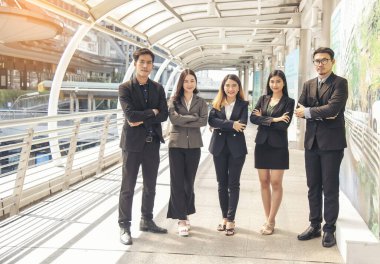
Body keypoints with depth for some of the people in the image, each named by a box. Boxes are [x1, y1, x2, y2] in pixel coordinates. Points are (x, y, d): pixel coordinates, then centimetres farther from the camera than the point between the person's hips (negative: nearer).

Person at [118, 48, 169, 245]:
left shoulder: (158, 88, 8)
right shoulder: (125, 88, -5)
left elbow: (164, 115, -1)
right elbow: (130, 114, -18)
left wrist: (142, 120, -11)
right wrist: (152, 112, -8)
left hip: (152, 143, 5)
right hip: (133, 143, -4)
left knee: (150, 186, 14)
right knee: (128, 187, 2)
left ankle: (147, 221, 28)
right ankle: (124, 226, 12)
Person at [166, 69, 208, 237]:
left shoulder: (201, 102, 7)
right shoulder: (174, 100, 3)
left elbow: (204, 121, -8)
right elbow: (173, 118, -14)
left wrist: (183, 120, -12)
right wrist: (193, 117, -11)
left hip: (193, 146, 2)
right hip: (176, 145, -1)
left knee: (189, 182, 9)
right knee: (177, 182, -3)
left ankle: (185, 213, 26)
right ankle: (182, 219, 3)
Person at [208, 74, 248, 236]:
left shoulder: (243, 105, 1)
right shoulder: (217, 104, 6)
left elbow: (242, 125, -12)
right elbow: (211, 120, -11)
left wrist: (221, 125, -12)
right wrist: (231, 124, -18)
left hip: (236, 148, -2)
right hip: (219, 147, 2)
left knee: (233, 184, 2)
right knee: (222, 184, 9)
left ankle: (231, 220, 8)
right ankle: (224, 217, 21)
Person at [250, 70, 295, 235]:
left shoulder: (288, 102, -1)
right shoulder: (263, 99, 10)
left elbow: (284, 125, -13)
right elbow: (253, 117, -6)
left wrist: (263, 120, -8)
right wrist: (273, 120, -15)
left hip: (278, 146, -4)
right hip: (262, 144, 4)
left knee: (276, 183, -2)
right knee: (264, 182, 7)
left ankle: (271, 221, 7)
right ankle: (269, 219, 18)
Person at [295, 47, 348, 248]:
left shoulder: (340, 83, -5)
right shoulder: (308, 84, 13)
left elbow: (333, 108, -20)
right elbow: (300, 110, 3)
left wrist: (309, 112, -9)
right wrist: (321, 114, -12)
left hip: (331, 142, -5)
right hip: (312, 141, 6)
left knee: (330, 188, 1)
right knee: (313, 187, 12)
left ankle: (329, 229, 11)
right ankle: (314, 226, 22)